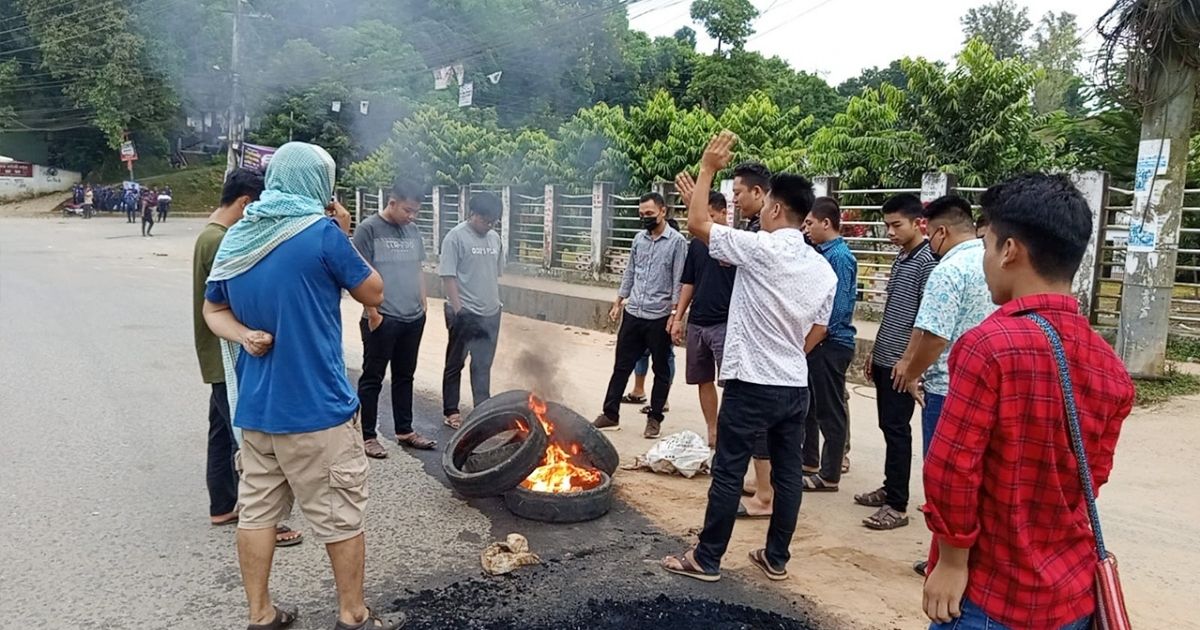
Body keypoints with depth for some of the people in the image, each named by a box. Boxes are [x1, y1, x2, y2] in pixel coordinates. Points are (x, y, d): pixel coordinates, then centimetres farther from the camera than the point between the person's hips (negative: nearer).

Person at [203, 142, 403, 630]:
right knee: (341, 515, 7)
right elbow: (374, 294, -3)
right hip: (317, 407, -6)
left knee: (257, 510, 14)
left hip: (255, 406, 7)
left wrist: (244, 335, -4)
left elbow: (213, 311, 14)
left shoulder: (235, 238, 7)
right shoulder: (321, 232, -14)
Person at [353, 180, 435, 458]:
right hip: (382, 319, -6)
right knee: (372, 378, 3)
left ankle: (405, 431, 26)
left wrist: (423, 306, 14)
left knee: (405, 376, 15)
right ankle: (367, 436, 12)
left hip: (413, 319, 7)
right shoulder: (369, 228, -8)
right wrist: (372, 311, -14)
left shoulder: (413, 231, 12)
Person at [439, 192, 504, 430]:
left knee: (483, 365, 11)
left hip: (490, 313, 6)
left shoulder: (494, 238, 9)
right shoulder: (456, 237, -11)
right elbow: (448, 276, -14)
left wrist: (496, 302, 16)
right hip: (464, 312, -6)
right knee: (455, 363, 8)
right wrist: (458, 310, -17)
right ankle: (450, 411, 19)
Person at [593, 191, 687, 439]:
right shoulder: (639, 239, 9)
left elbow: (678, 282, -10)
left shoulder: (677, 241, -8)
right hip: (633, 313, 5)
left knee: (661, 370, 8)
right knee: (621, 365, 10)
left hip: (659, 317, -5)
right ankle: (610, 414, 19)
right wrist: (619, 301, 16)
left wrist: (675, 314, -15)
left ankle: (654, 418, 19)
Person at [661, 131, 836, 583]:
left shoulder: (760, 248, -16)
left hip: (752, 383, -7)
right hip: (796, 385, 7)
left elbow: (697, 224, -10)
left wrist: (707, 168, -1)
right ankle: (776, 558, 24)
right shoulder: (823, 269, 6)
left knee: (728, 473, 2)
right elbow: (818, 332, 13)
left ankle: (705, 559, 12)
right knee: (788, 473, 13)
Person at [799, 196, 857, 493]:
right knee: (808, 404, 19)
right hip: (816, 341, 9)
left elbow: (838, 307, -21)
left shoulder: (840, 256, -17)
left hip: (831, 343, -9)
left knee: (830, 411, 1)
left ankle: (829, 476, 12)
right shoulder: (823, 253, 11)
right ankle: (809, 460, 34)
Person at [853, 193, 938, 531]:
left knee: (897, 430, -3)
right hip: (884, 359, 8)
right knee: (888, 427, 15)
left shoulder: (928, 261, -14)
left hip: (903, 363, -8)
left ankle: (897, 506, 4)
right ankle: (890, 488, 27)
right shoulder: (900, 259, 14)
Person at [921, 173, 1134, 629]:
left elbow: (952, 468, -21)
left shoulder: (990, 344, -21)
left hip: (991, 593, -6)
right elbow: (1094, 475, 9)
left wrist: (953, 560, -9)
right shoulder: (1110, 367, 0)